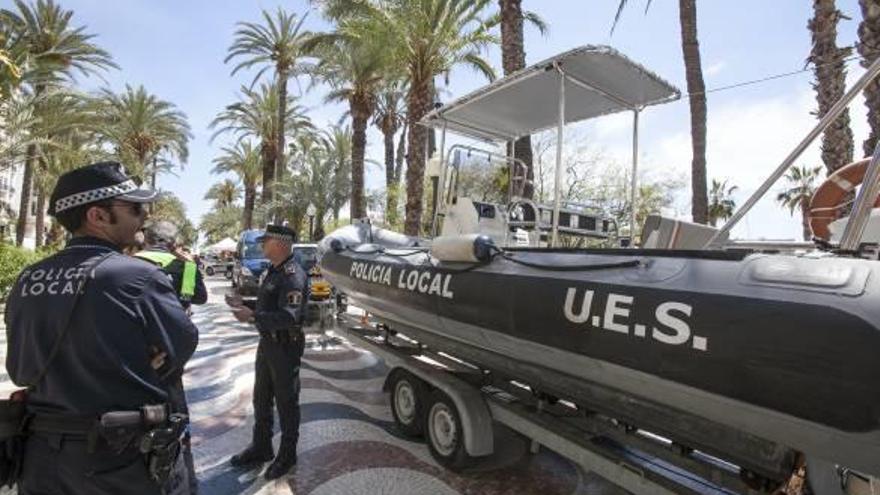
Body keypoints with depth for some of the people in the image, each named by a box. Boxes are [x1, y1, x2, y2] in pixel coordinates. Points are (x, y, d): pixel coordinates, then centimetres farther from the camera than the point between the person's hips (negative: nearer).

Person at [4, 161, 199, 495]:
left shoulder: (27, 281, -1)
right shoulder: (138, 277, -22)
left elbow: (20, 370, 8)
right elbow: (182, 346, -12)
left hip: (43, 458, 5)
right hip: (125, 461, -5)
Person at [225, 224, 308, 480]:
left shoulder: (293, 275, -22)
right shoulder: (273, 271, 10)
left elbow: (288, 317, -31)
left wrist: (253, 317, -36)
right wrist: (244, 304, 10)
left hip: (286, 346, -10)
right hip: (267, 342, 10)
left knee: (286, 402, 7)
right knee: (261, 399, 21)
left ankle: (287, 455, 25)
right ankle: (261, 447, 40)